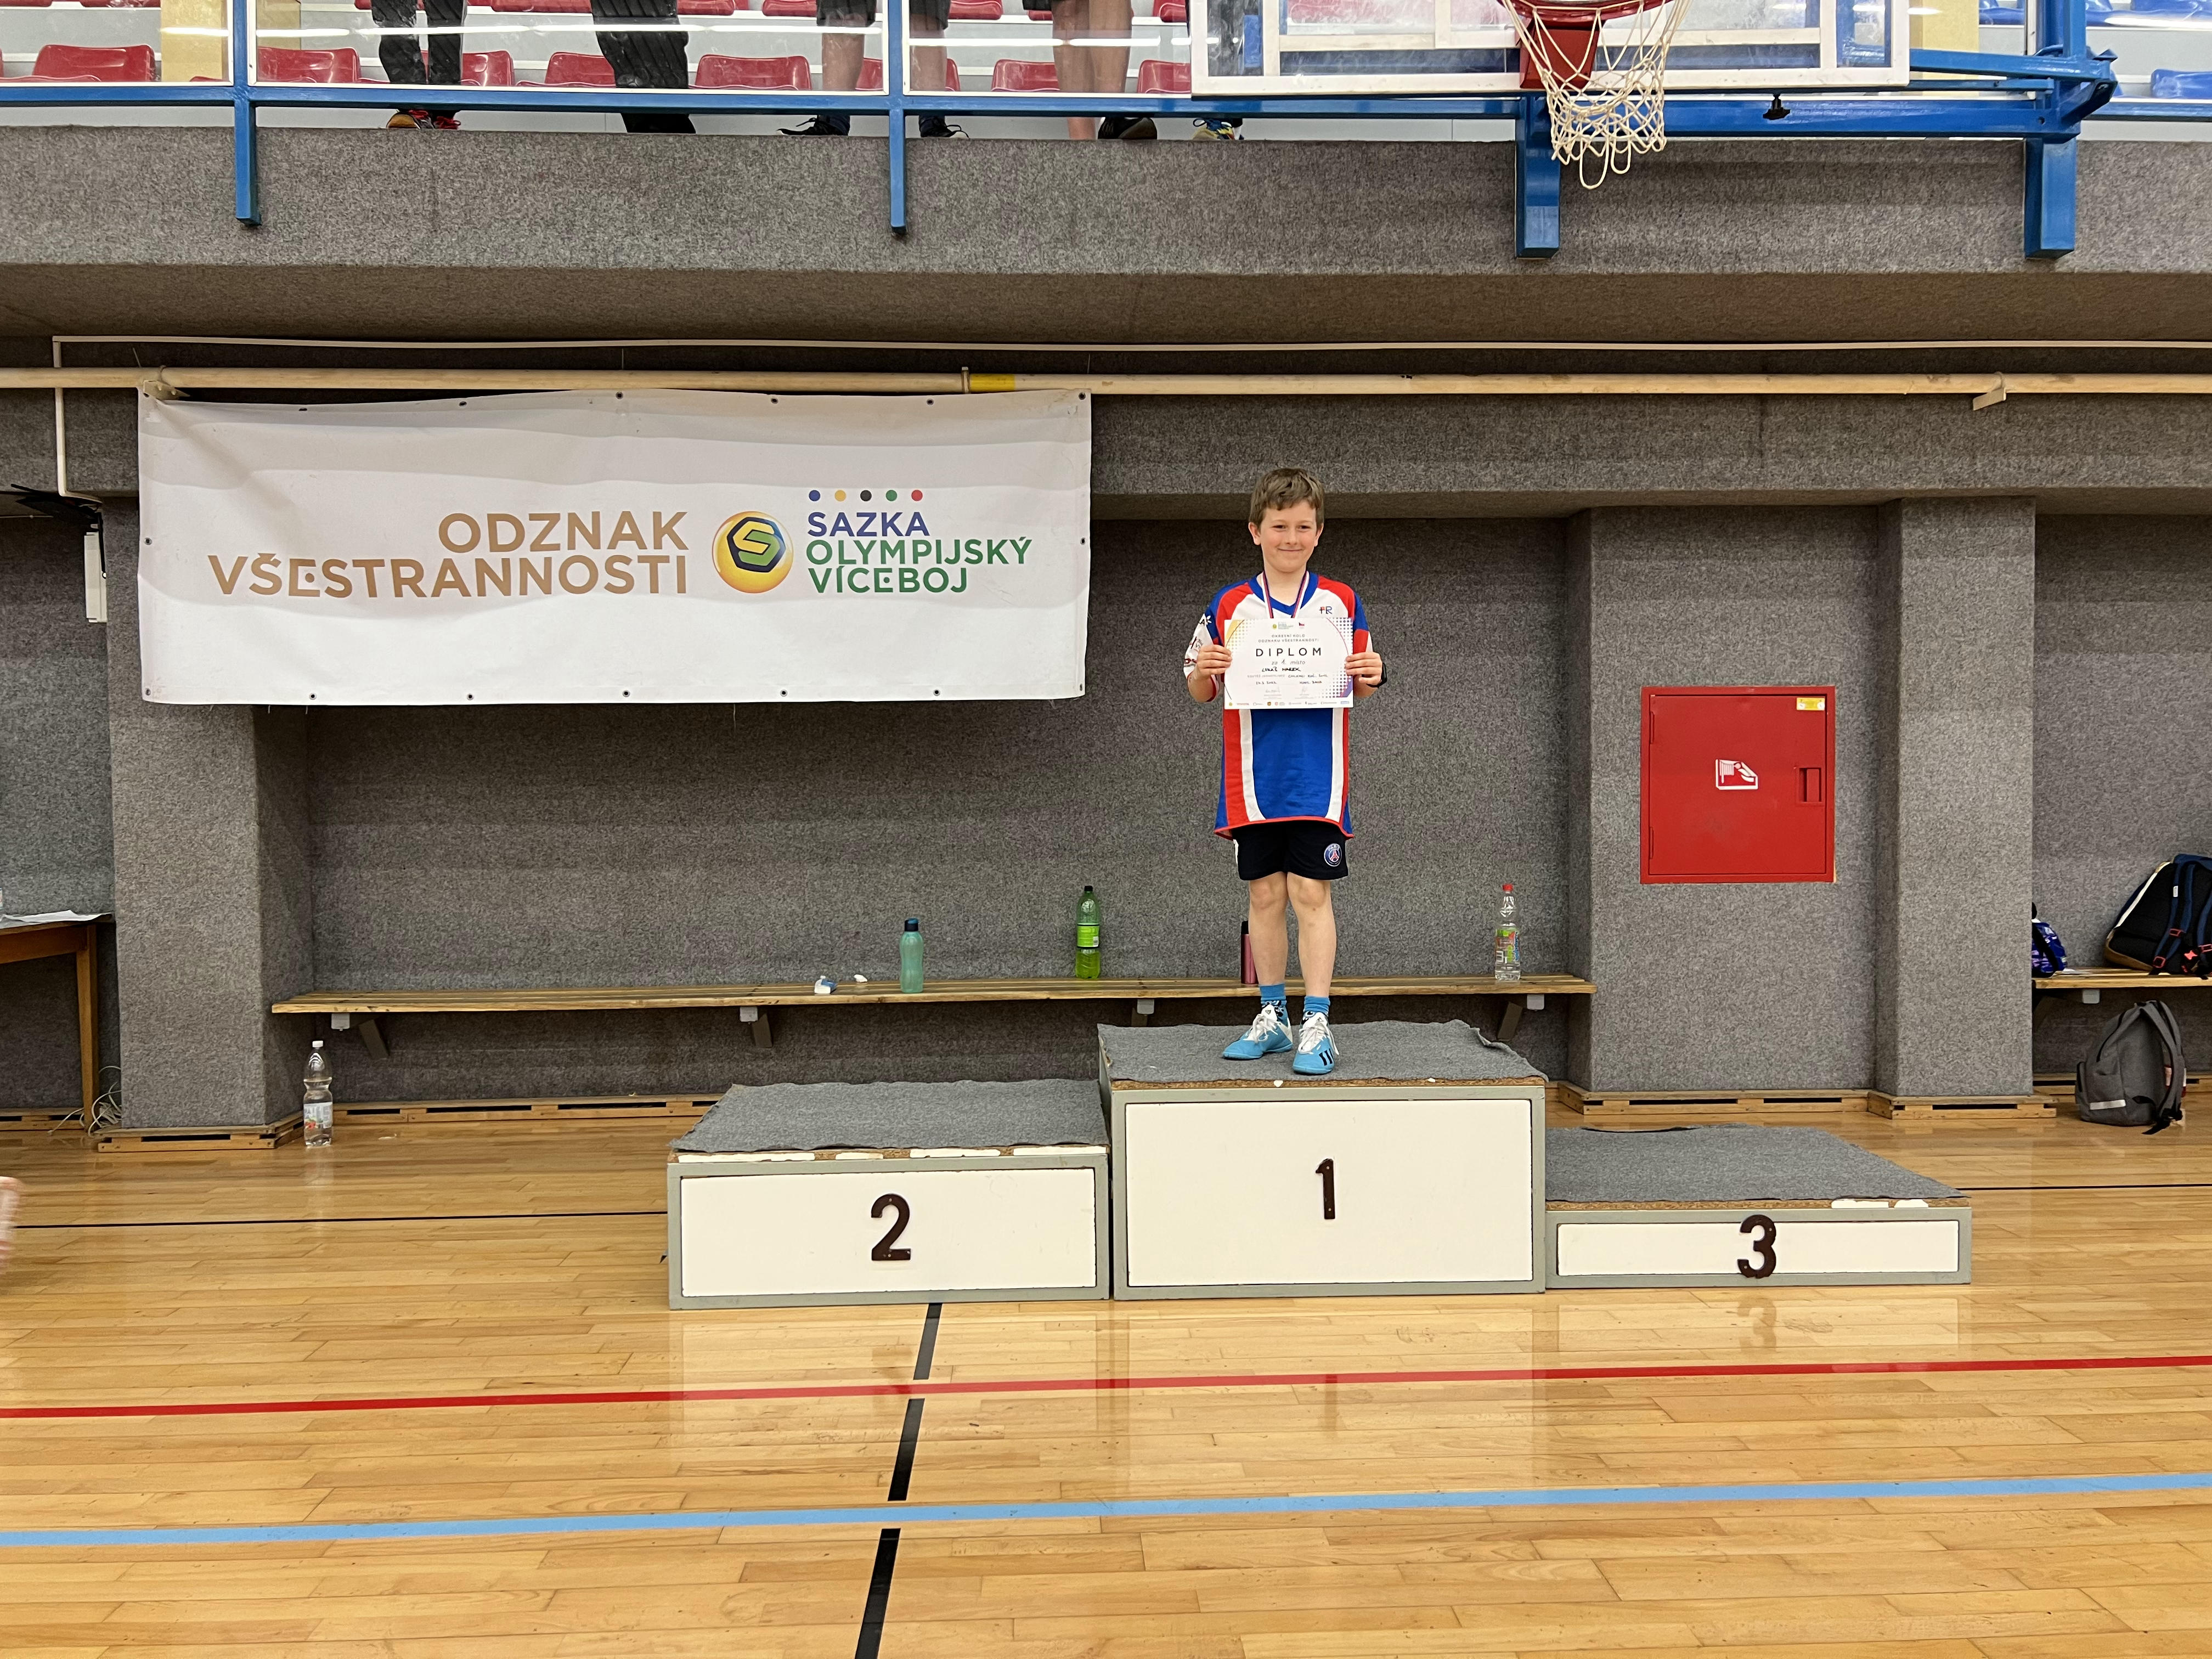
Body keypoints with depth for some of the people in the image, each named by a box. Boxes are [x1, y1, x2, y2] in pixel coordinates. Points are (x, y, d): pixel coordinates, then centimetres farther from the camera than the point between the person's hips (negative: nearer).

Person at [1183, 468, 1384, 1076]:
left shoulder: (1342, 602, 6)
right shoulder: (1229, 606, 6)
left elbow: (1359, 691, 13)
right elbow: (1200, 694, 10)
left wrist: (1371, 677, -9)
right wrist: (1203, 671, -11)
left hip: (1316, 776, -1)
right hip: (1252, 778, 2)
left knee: (1311, 893, -5)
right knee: (1264, 895, 7)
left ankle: (1316, 1026, 0)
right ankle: (1272, 1017, 19)